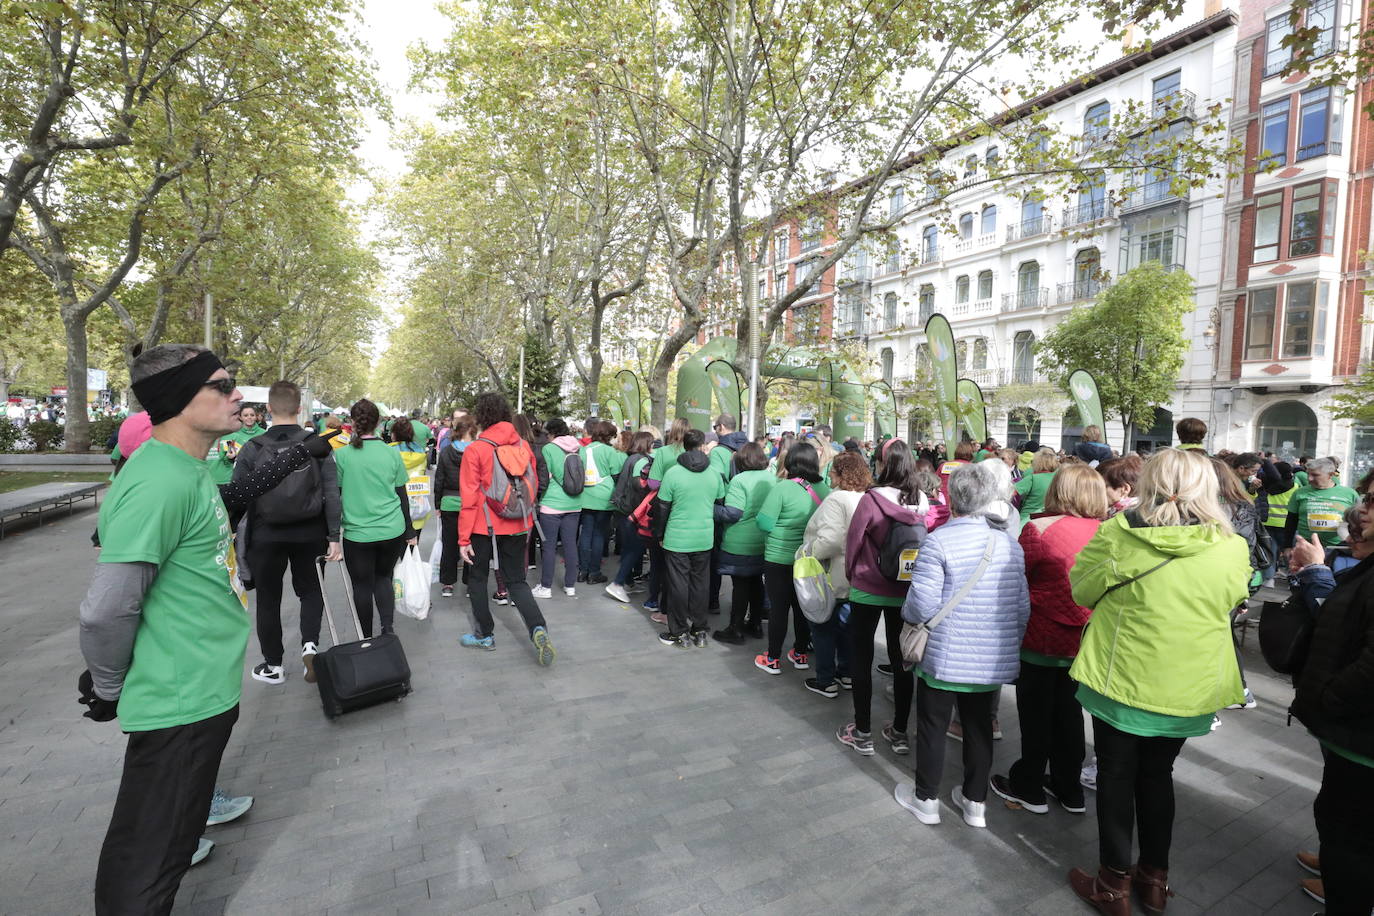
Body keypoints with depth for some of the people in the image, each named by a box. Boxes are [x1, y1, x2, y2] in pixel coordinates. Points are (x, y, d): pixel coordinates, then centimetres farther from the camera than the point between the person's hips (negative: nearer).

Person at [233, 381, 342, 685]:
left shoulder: (252, 448, -8)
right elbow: (332, 494, -10)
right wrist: (334, 537, -5)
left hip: (266, 535, 0)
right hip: (309, 533, 1)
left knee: (268, 599, 14)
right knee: (310, 590, 20)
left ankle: (273, 665, 24)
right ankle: (310, 644, 0)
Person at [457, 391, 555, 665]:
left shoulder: (475, 450, -13)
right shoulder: (523, 446, -2)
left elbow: (469, 498, -13)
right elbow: (533, 486, 6)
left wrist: (464, 538, -7)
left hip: (484, 526, -3)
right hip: (518, 526, 4)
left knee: (477, 578, 18)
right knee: (516, 580, 13)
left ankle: (484, 634, 28)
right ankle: (538, 628, -6)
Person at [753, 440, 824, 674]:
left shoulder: (783, 488, -19)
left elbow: (764, 522, -19)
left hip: (779, 558, -5)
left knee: (778, 608, 6)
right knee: (802, 606, 18)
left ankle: (772, 660, 17)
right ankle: (800, 654, 32)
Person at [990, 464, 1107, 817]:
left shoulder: (1040, 529, -19)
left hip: (1041, 638, -5)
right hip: (1083, 639, 5)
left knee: (1036, 713, 10)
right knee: (1069, 711, 20)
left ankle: (1028, 787, 26)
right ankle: (1069, 790, 34)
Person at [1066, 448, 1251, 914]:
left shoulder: (1118, 533, -18)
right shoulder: (1231, 549, -9)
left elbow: (1082, 589, -4)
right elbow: (1231, 600, 10)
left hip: (1121, 679, -3)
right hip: (1188, 689, 3)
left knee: (1116, 776, 14)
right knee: (1157, 775, 22)